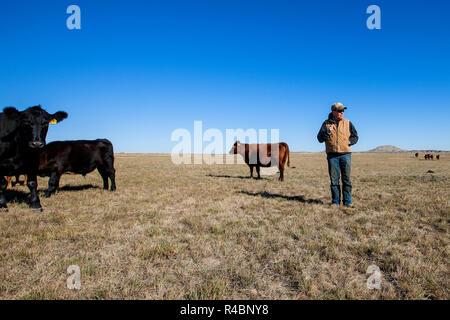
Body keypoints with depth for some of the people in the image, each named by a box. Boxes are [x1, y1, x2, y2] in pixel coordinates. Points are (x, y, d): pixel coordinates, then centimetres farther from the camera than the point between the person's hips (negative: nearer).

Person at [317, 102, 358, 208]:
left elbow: (355, 137, 14)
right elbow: (320, 139, 1)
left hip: (345, 154, 1)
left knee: (346, 179, 1)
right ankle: (335, 202, 11)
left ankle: (347, 202, 9)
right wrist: (327, 132, -15)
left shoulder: (348, 123, 9)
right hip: (332, 155, 0)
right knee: (334, 179, 3)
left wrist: (349, 142, -4)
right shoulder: (326, 123, 7)